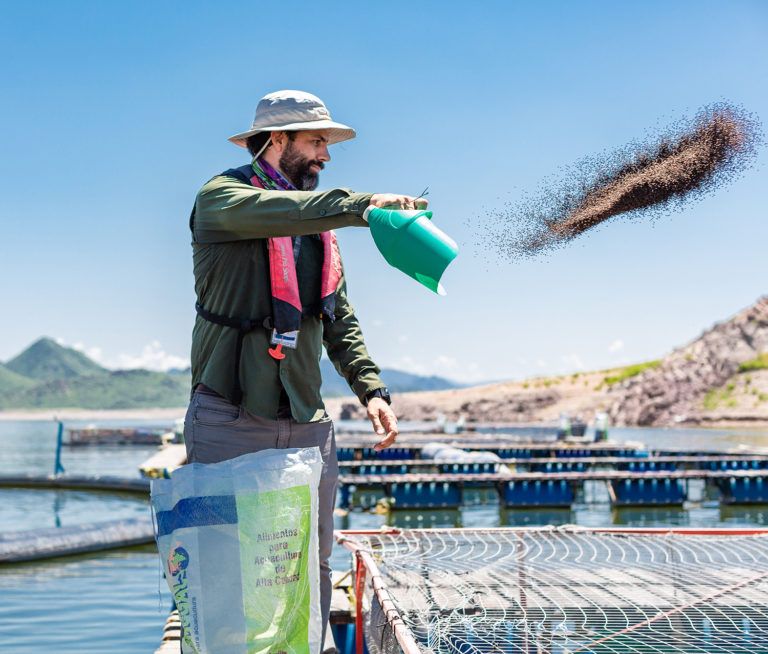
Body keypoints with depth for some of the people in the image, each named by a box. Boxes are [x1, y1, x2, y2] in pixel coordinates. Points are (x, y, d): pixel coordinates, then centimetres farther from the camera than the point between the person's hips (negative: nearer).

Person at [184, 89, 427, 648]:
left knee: (312, 573, 7)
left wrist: (371, 389, 4)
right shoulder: (221, 197, -1)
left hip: (308, 425, 6)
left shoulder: (319, 227, 19)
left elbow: (340, 321, 18)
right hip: (230, 419, -6)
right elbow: (272, 211, -26)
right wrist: (363, 205, -37)